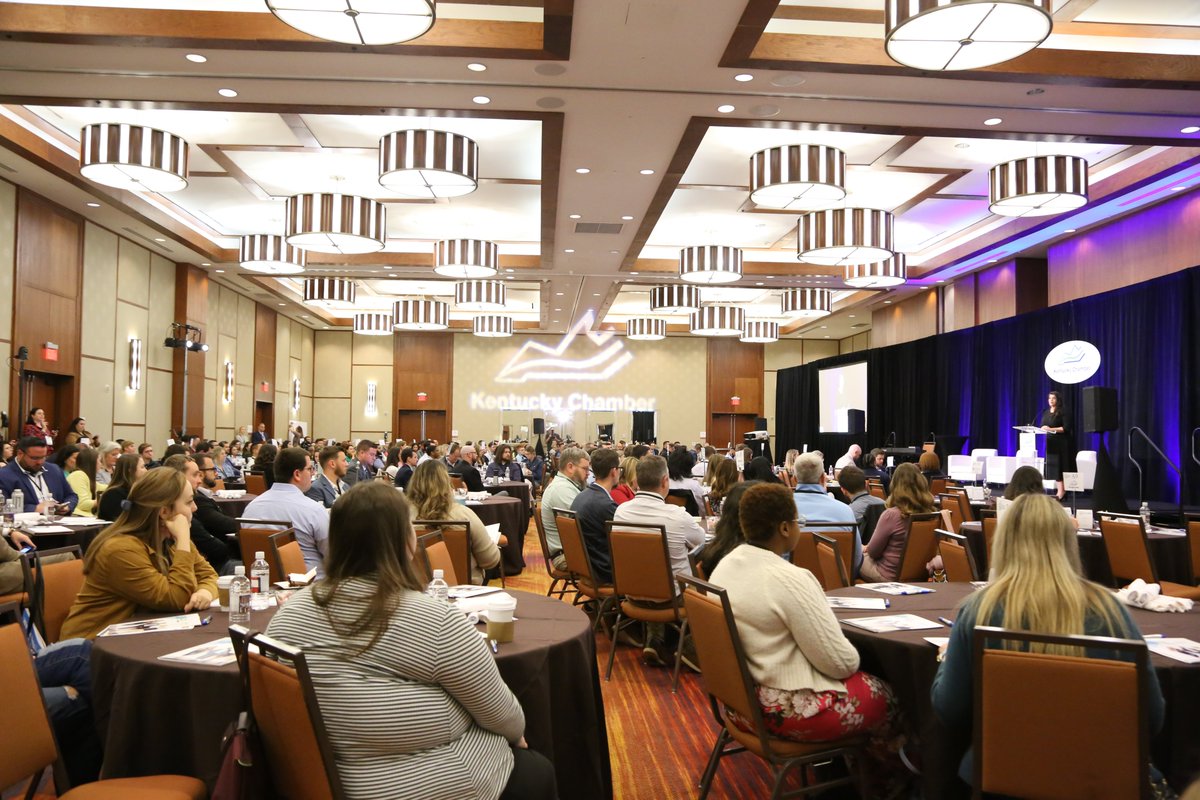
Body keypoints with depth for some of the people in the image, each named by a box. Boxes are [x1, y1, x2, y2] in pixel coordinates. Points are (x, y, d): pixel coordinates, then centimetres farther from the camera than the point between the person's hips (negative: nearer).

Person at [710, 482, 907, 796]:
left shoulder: (725, 566, -2)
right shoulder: (790, 579, -27)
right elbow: (840, 662, -21)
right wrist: (852, 659, 1)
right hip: (785, 709, -8)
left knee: (862, 680, 27)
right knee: (885, 697, 16)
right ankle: (882, 784, 40)